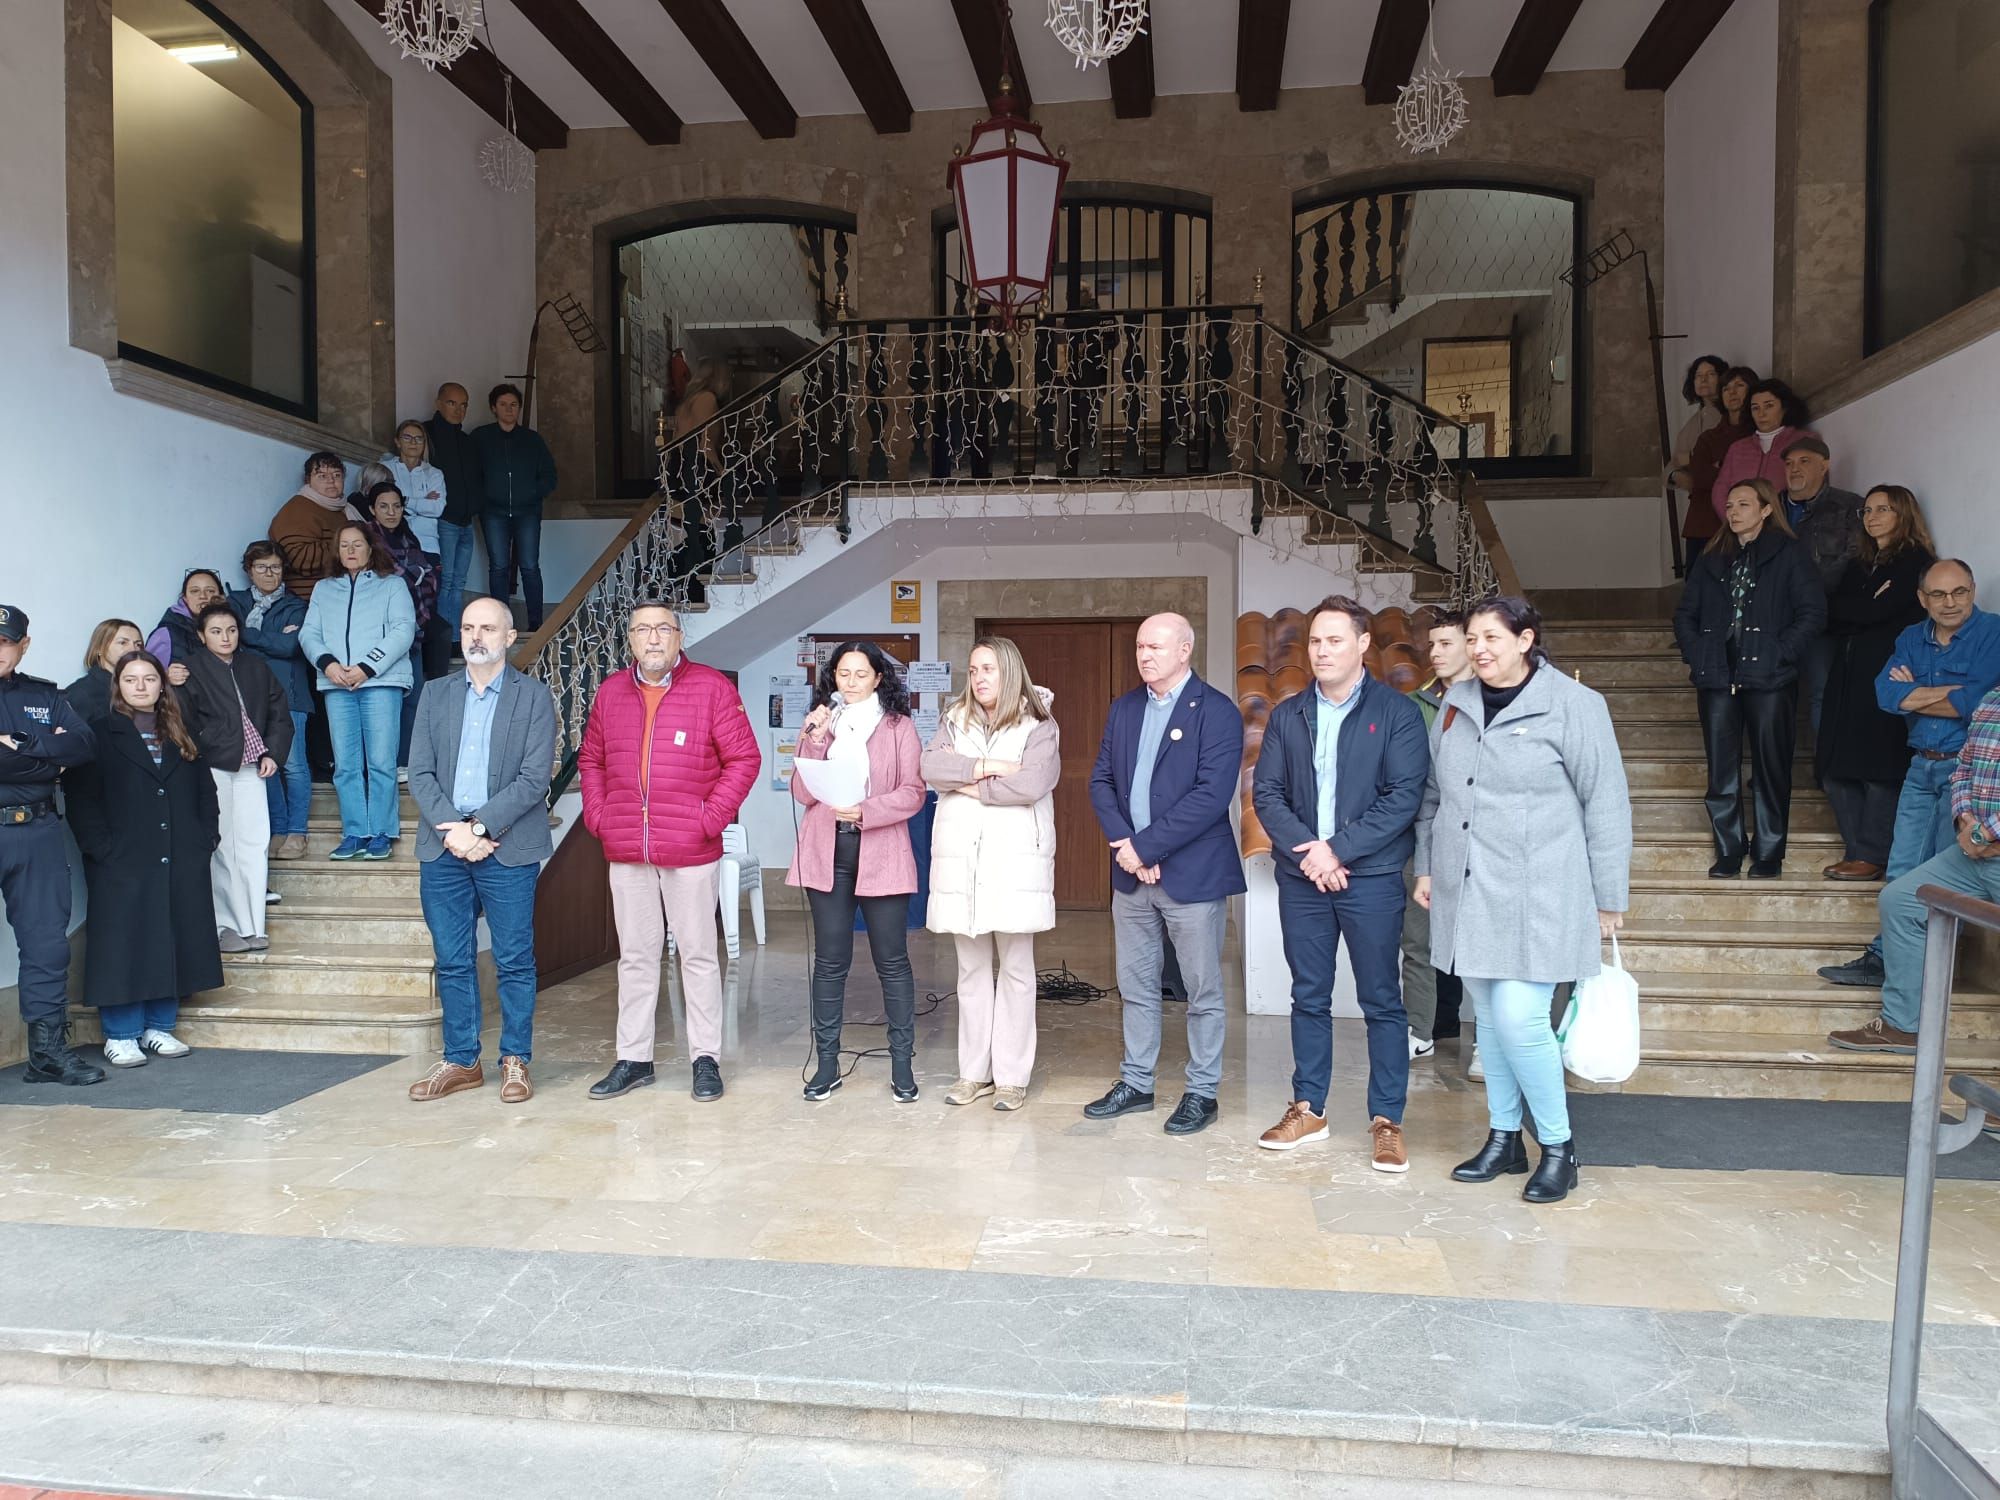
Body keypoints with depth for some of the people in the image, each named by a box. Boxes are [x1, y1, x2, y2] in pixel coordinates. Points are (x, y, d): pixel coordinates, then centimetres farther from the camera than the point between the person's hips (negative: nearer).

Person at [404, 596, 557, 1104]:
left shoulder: (534, 698, 1)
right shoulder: (435, 694, 12)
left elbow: (534, 778, -8)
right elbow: (420, 772, 5)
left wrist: (479, 827, -15)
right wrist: (453, 830, -10)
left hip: (508, 848, -3)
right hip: (443, 847, 4)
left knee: (514, 961, 2)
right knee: (452, 961, 9)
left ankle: (516, 1060, 13)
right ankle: (460, 1060, 20)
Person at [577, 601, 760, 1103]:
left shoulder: (712, 688, -4)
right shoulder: (611, 692, 10)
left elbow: (744, 758, -5)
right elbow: (590, 760, 19)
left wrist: (712, 818, -11)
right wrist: (597, 816, 6)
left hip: (690, 852, -4)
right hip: (625, 853, 4)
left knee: (698, 955, 4)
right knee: (635, 956, 12)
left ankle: (706, 1058, 14)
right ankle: (633, 1059, 22)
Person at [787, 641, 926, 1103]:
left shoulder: (898, 727, 3)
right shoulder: (817, 725, 12)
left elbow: (913, 793, -4)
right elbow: (802, 793, 3)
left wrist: (866, 810, -19)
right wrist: (817, 740, -9)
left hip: (881, 855, -2)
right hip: (827, 854, 3)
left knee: (892, 960, 2)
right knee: (829, 960, 6)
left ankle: (902, 1063, 11)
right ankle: (827, 1061, 15)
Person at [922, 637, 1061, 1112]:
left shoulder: (1039, 725, 0)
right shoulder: (954, 720, 14)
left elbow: (1032, 783, -16)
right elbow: (929, 765, -4)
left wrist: (967, 786, -7)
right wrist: (987, 766, -13)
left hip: (1014, 860, -4)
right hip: (960, 859, 4)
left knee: (1015, 970, 2)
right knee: (972, 970, 9)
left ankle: (1012, 1076, 9)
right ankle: (974, 1072, 17)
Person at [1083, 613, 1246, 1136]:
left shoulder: (1217, 712, -10)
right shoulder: (1124, 708, 10)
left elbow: (1212, 794, -18)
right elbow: (1101, 780, 8)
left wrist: (1145, 846, -18)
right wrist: (1123, 844, -9)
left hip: (1192, 873, -6)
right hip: (1130, 874, 6)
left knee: (1203, 991, 6)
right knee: (1135, 986, 15)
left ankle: (1202, 1092, 19)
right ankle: (1135, 1082, 28)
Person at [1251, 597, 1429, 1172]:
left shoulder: (1397, 712, -3)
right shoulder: (1287, 715, 9)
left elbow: (1405, 796, -11)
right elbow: (1266, 793, 3)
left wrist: (1338, 850, -16)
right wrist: (1306, 849, -12)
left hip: (1371, 877, -3)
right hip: (1301, 876, 4)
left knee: (1381, 1002, 4)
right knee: (1309, 998, 12)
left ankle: (1386, 1120, 14)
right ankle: (1308, 1109, 23)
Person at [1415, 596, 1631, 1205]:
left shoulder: (1573, 705, -7)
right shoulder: (1457, 703, 9)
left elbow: (1606, 807, -5)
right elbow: (1435, 795, 18)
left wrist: (1608, 900, -3)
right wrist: (1427, 867, 16)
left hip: (1537, 897, -5)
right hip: (1466, 892, 5)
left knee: (1520, 1019, -10)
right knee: (1489, 1017, 12)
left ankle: (1558, 1145, 11)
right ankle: (1503, 1138, 26)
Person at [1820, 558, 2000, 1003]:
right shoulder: (1912, 639, 10)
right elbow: (1886, 694, -6)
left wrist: (1914, 694, -6)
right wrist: (1952, 692, -14)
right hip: (1922, 767, 6)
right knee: (1903, 872, 7)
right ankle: (1886, 959, 12)